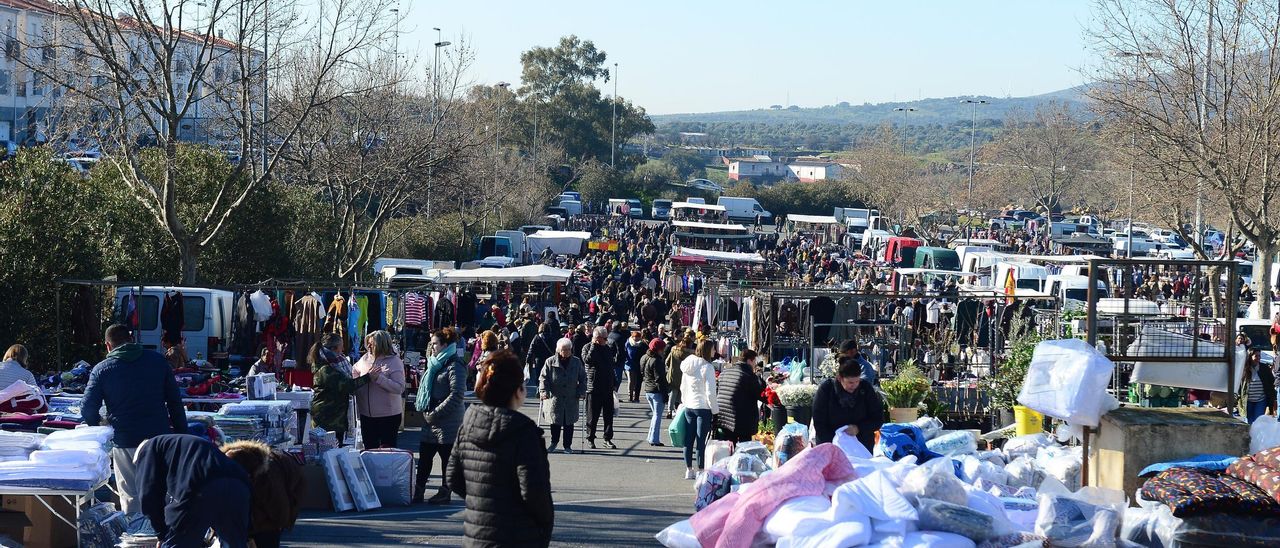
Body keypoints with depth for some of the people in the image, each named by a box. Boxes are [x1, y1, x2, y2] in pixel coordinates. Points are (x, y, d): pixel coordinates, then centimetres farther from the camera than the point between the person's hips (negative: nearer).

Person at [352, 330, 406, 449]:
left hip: (388, 415, -6)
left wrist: (378, 378, -25)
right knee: (369, 449, 16)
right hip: (366, 415, 6)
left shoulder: (394, 362, -12)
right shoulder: (365, 359, 5)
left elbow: (399, 388, -21)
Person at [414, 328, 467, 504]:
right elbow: (427, 389, 27)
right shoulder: (436, 363, 16)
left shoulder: (455, 366, -13)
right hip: (433, 422, 9)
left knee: (447, 457, 1)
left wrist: (434, 414, -19)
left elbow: (456, 395, -20)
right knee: (424, 456, 8)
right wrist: (422, 408, 11)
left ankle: (444, 493, 9)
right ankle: (418, 492, 13)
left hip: (448, 423, -9)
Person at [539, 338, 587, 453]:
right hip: (554, 397, -1)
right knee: (555, 421, 4)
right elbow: (543, 378, 0)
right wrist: (543, 391, -12)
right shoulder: (550, 362, -1)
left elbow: (583, 378, 11)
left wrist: (581, 392, 0)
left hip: (571, 399, 1)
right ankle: (554, 443, 26)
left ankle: (568, 446, 12)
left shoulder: (576, 362, 5)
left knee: (569, 423, 2)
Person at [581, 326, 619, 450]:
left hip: (607, 387, 5)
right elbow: (587, 360, -24)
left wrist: (614, 383, 18)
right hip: (593, 387, -5)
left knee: (609, 415, 4)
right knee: (593, 415, 2)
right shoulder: (588, 348, -3)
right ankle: (590, 438, 12)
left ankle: (608, 439, 9)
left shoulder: (608, 348, 14)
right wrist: (594, 345, -17)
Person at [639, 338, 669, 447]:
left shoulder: (644, 358, 7)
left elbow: (642, 374, 17)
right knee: (657, 415, -1)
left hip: (646, 389, 8)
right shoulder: (656, 361, -19)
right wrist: (665, 394, -15)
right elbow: (660, 379, -19)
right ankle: (654, 439, -2)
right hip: (657, 391, -8)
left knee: (655, 414, 20)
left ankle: (651, 437, 19)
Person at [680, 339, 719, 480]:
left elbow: (682, 387, 12)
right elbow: (710, 392, -16)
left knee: (688, 439, 11)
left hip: (689, 407, 6)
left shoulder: (688, 365, 6)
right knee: (701, 440, -1)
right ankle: (700, 470, 2)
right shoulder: (707, 367, -15)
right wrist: (715, 410, -7)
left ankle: (689, 470, 18)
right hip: (703, 407, -6)